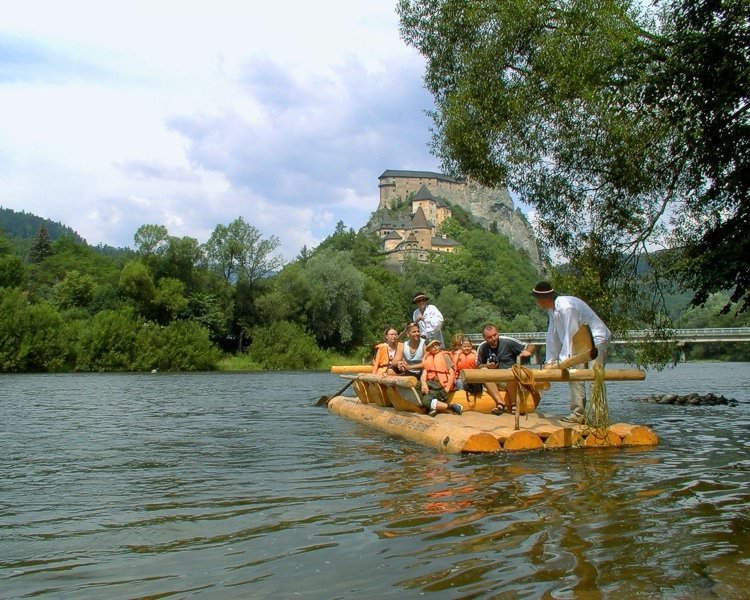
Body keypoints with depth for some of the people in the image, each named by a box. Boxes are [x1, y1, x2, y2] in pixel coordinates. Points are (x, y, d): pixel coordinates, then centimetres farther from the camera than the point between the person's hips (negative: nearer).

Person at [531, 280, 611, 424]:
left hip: (597, 340, -10)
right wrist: (550, 361, 7)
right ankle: (578, 414, 8)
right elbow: (553, 336, 8)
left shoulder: (566, 307, -27)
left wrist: (563, 361, -25)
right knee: (574, 377, 6)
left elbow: (570, 336, -27)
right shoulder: (552, 309, 4)